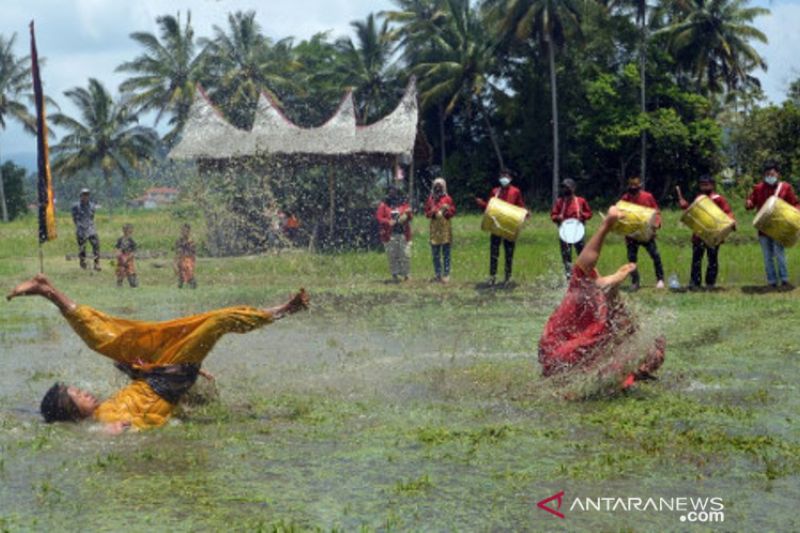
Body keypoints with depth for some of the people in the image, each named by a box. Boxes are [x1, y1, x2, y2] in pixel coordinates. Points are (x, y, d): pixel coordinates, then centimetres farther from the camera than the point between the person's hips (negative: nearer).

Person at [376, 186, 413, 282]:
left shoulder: (404, 204, 11)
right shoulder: (383, 205, 6)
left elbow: (410, 216, 11)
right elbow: (379, 217, 0)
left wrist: (407, 214, -13)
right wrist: (388, 222, -16)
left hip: (403, 234, 1)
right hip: (390, 234, -1)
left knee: (405, 255, -3)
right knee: (392, 256, 0)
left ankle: (405, 274, 7)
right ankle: (395, 274, 9)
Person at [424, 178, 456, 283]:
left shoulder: (447, 198, 0)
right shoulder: (431, 198, 9)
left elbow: (453, 211, 0)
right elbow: (426, 212, 9)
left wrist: (447, 211, -20)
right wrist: (432, 213, -11)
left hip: (445, 228, -3)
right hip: (434, 228, 3)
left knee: (446, 254, -3)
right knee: (435, 254, 6)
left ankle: (446, 275, -2)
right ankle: (438, 275, 14)